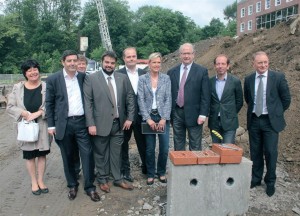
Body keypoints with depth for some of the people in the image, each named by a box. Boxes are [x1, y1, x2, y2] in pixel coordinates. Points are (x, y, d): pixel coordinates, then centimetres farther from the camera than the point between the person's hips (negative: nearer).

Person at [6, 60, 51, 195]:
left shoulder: (46, 86, -4)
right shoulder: (18, 87, 0)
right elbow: (10, 107, -1)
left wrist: (37, 113, -21)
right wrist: (24, 113, -17)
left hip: (42, 126, -1)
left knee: (41, 154, 11)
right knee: (29, 155, 11)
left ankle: (40, 181, 27)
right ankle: (34, 182, 27)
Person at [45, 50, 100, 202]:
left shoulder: (83, 77, 4)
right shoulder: (53, 79, -2)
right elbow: (49, 103, 0)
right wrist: (51, 125, -2)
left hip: (81, 122, 1)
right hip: (64, 124, -1)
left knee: (87, 154, 0)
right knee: (68, 156, 11)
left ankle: (89, 187, 14)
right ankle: (72, 185, 29)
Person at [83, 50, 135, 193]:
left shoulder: (123, 78, 5)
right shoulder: (91, 78, -4)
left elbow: (130, 98, 7)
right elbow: (87, 102, -8)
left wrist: (129, 117, 0)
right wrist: (91, 124, -12)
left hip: (119, 123, 3)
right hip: (101, 124, -2)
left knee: (116, 153, 13)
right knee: (101, 154, 12)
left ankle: (118, 179, 29)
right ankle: (102, 180, 30)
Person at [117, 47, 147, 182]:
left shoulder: (144, 74, 4)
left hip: (140, 115, 3)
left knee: (143, 143, 14)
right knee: (123, 144, 12)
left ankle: (146, 167, 32)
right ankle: (125, 170, 28)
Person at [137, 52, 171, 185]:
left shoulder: (166, 78, 5)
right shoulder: (142, 79, 2)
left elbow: (168, 99, 1)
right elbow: (141, 100, -2)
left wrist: (164, 118, -8)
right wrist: (148, 119, -10)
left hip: (163, 117, 1)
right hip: (148, 117, -1)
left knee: (164, 148, 0)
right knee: (150, 148, 4)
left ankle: (161, 173, 22)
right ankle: (150, 174, 22)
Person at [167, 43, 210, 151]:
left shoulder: (202, 71, -1)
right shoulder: (172, 72, 7)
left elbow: (205, 95, -4)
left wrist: (203, 114, -11)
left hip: (193, 113, -3)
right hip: (176, 113, 3)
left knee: (195, 147, 5)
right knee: (178, 145, 14)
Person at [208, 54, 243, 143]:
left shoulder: (235, 81, -3)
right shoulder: (210, 81, 3)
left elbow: (239, 102, 5)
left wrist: (231, 114, 4)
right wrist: (211, 113, 6)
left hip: (229, 122, -2)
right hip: (214, 122, 3)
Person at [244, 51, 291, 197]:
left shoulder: (278, 77, -7)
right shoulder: (249, 79, 2)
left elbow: (286, 99, 0)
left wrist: (276, 113, 5)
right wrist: (254, 110, 11)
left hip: (270, 121, -3)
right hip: (253, 120, 3)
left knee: (271, 152, 2)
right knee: (255, 152, 12)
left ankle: (270, 182, 20)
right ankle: (256, 178, 29)